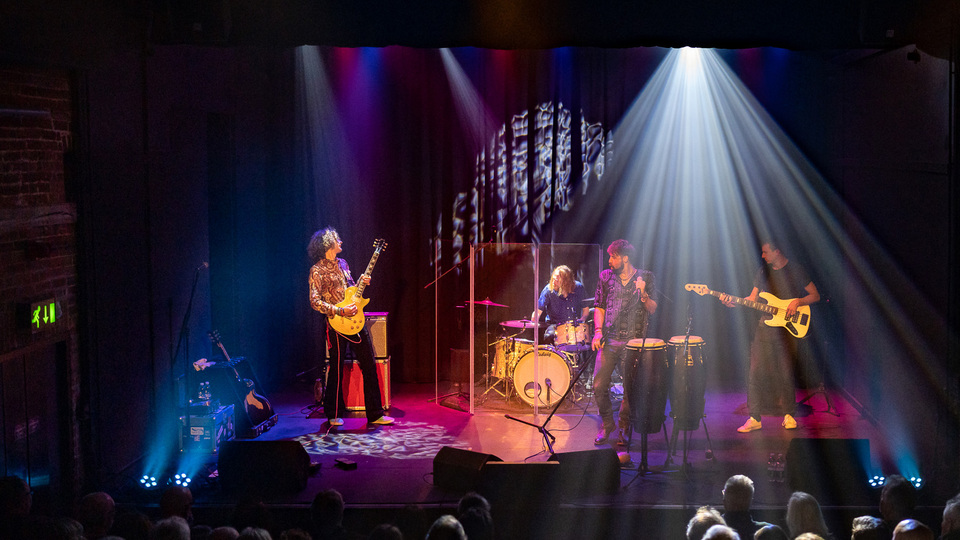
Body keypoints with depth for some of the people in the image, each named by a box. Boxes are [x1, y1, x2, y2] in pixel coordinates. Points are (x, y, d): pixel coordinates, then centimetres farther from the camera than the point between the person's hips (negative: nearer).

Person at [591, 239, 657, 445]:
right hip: (609, 340, 2)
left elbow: (653, 309, 2)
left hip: (633, 342, -2)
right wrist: (598, 332, 1)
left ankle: (625, 428, 16)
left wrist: (643, 293, -17)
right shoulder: (606, 277, 10)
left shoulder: (645, 277, 3)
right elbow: (599, 306, 14)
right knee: (599, 385, -4)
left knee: (630, 388, -3)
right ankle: (607, 424, 16)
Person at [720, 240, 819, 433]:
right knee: (756, 371, -5)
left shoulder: (796, 270, -1)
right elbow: (752, 298, 13)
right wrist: (733, 302, -2)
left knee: (785, 372, -2)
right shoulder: (763, 271, 11)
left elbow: (815, 296, 3)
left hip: (787, 329, -3)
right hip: (765, 328, 3)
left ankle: (788, 414, 14)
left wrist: (797, 302, -13)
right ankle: (754, 418, -1)